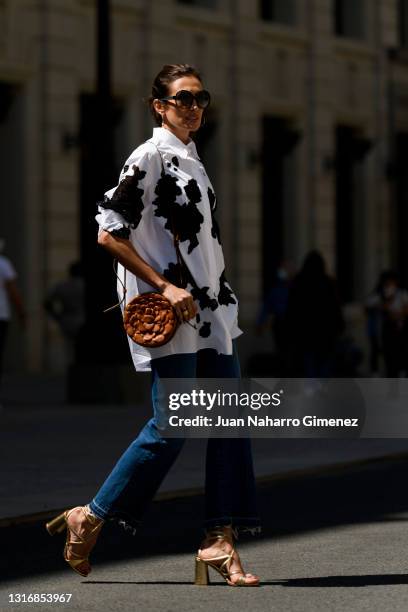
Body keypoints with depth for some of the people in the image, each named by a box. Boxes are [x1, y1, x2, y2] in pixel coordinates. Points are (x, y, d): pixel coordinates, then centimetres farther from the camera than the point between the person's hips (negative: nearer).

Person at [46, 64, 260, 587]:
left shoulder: (192, 161, 17)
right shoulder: (149, 158, -8)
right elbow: (109, 233, -13)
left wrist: (217, 297, 16)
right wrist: (165, 287, -17)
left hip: (210, 309, 8)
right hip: (168, 318, -8)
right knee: (171, 428, -9)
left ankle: (220, 541, 4)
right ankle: (90, 520, 4)